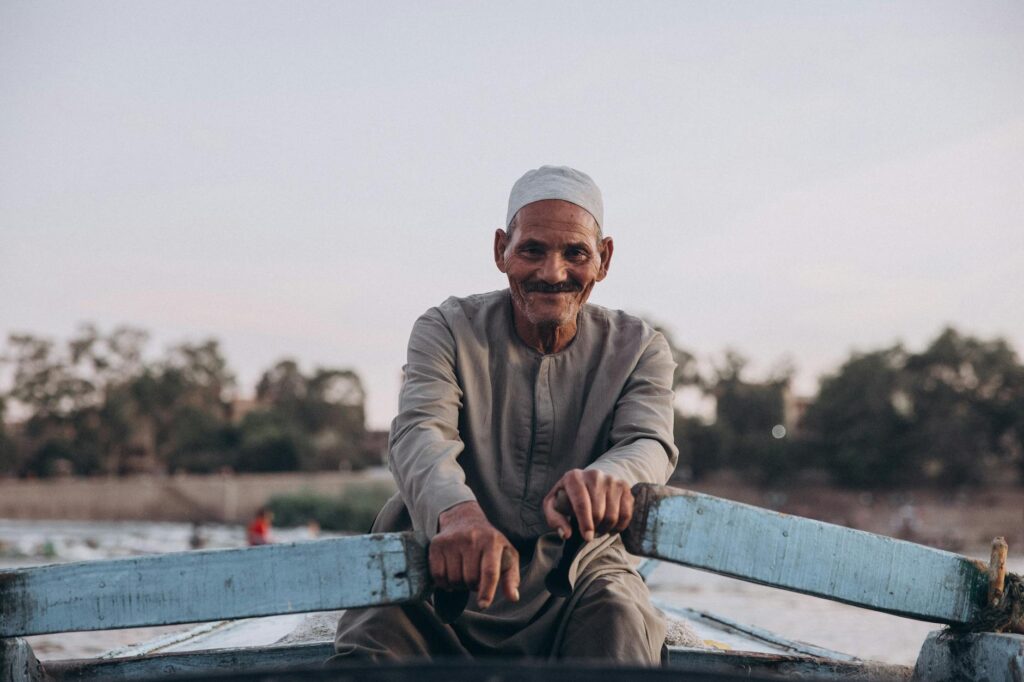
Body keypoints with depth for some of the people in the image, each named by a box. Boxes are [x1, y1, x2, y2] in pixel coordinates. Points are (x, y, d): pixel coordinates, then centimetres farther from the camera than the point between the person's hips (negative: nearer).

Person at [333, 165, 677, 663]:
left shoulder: (637, 349, 5)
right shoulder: (447, 330, 1)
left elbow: (649, 441, -15)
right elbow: (420, 431, -18)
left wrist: (609, 476, -44)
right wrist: (456, 510, -44)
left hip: (581, 577, 0)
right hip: (452, 578, 0)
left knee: (618, 614, -34)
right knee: (375, 636, -29)